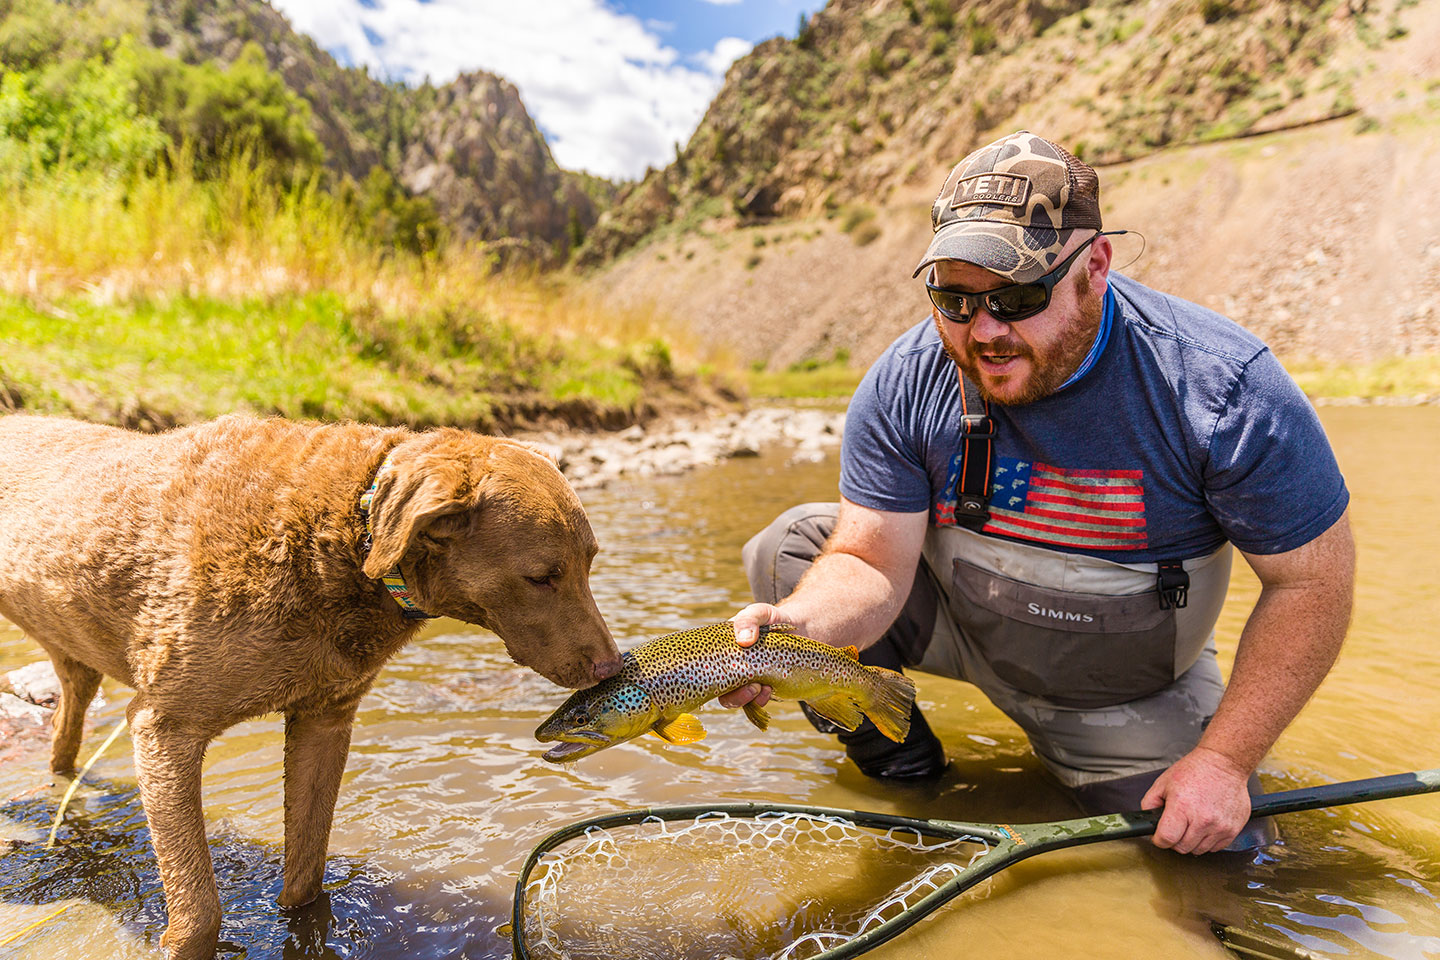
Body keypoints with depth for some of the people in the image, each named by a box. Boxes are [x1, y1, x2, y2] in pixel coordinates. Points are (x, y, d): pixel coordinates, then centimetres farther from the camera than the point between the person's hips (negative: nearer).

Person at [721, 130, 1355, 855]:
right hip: (959, 623, 1)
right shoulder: (904, 386, -20)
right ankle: (901, 771, 4)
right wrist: (798, 628, -43)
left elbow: (1312, 582, -17)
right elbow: (870, 564, -20)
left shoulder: (1219, 387, -26)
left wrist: (1224, 760, -20)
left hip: (1131, 690, 0)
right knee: (788, 549, -16)